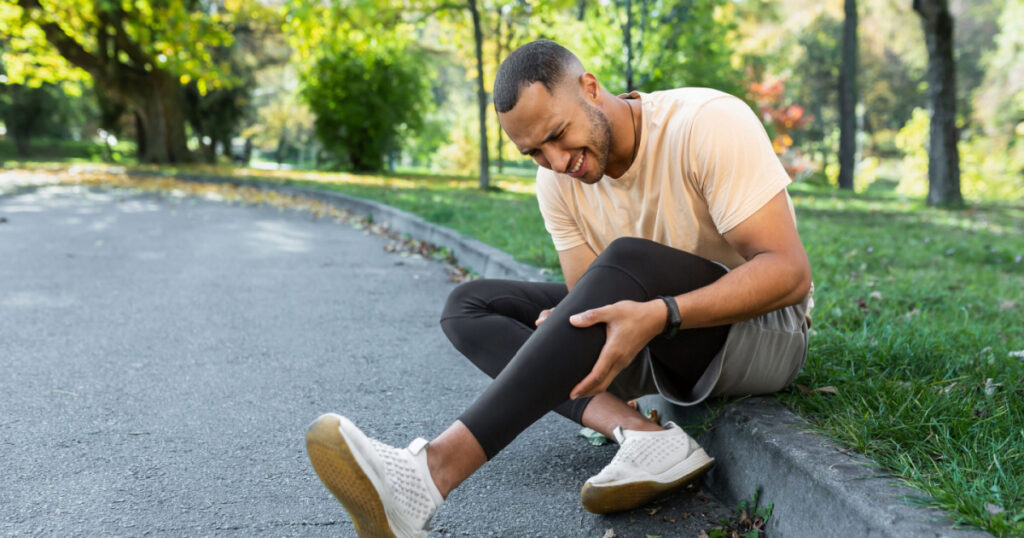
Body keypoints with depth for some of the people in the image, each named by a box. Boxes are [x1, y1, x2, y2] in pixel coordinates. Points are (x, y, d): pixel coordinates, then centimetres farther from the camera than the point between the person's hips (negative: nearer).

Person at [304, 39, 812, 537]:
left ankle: (437, 467, -46)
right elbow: (595, 300, -2)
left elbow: (789, 270, -25)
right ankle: (639, 434, -26)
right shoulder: (557, 181, -3)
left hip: (766, 330, -6)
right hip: (668, 349, 7)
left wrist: (661, 315, -39)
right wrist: (565, 331, -27)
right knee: (468, 304, -6)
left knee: (628, 261, -37)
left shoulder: (707, 124, -20)